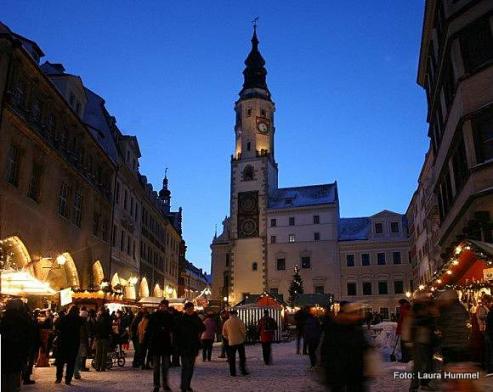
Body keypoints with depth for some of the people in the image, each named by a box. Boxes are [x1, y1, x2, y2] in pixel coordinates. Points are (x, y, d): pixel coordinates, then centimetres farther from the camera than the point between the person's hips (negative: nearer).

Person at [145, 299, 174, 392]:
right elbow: (149, 329, -4)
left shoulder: (170, 316, 2)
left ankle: (165, 384, 20)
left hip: (166, 343, 1)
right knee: (156, 366, 5)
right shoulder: (153, 316, -2)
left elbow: (172, 329, 5)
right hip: (155, 343, -1)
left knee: (166, 366, 9)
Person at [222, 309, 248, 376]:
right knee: (242, 357, 9)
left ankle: (233, 372, 10)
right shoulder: (239, 321, -10)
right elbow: (243, 331, -10)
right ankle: (243, 371, 9)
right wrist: (244, 338, 7)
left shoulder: (226, 323, 1)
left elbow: (224, 334, 8)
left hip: (231, 342, 2)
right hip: (240, 342, -2)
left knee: (232, 358, 9)